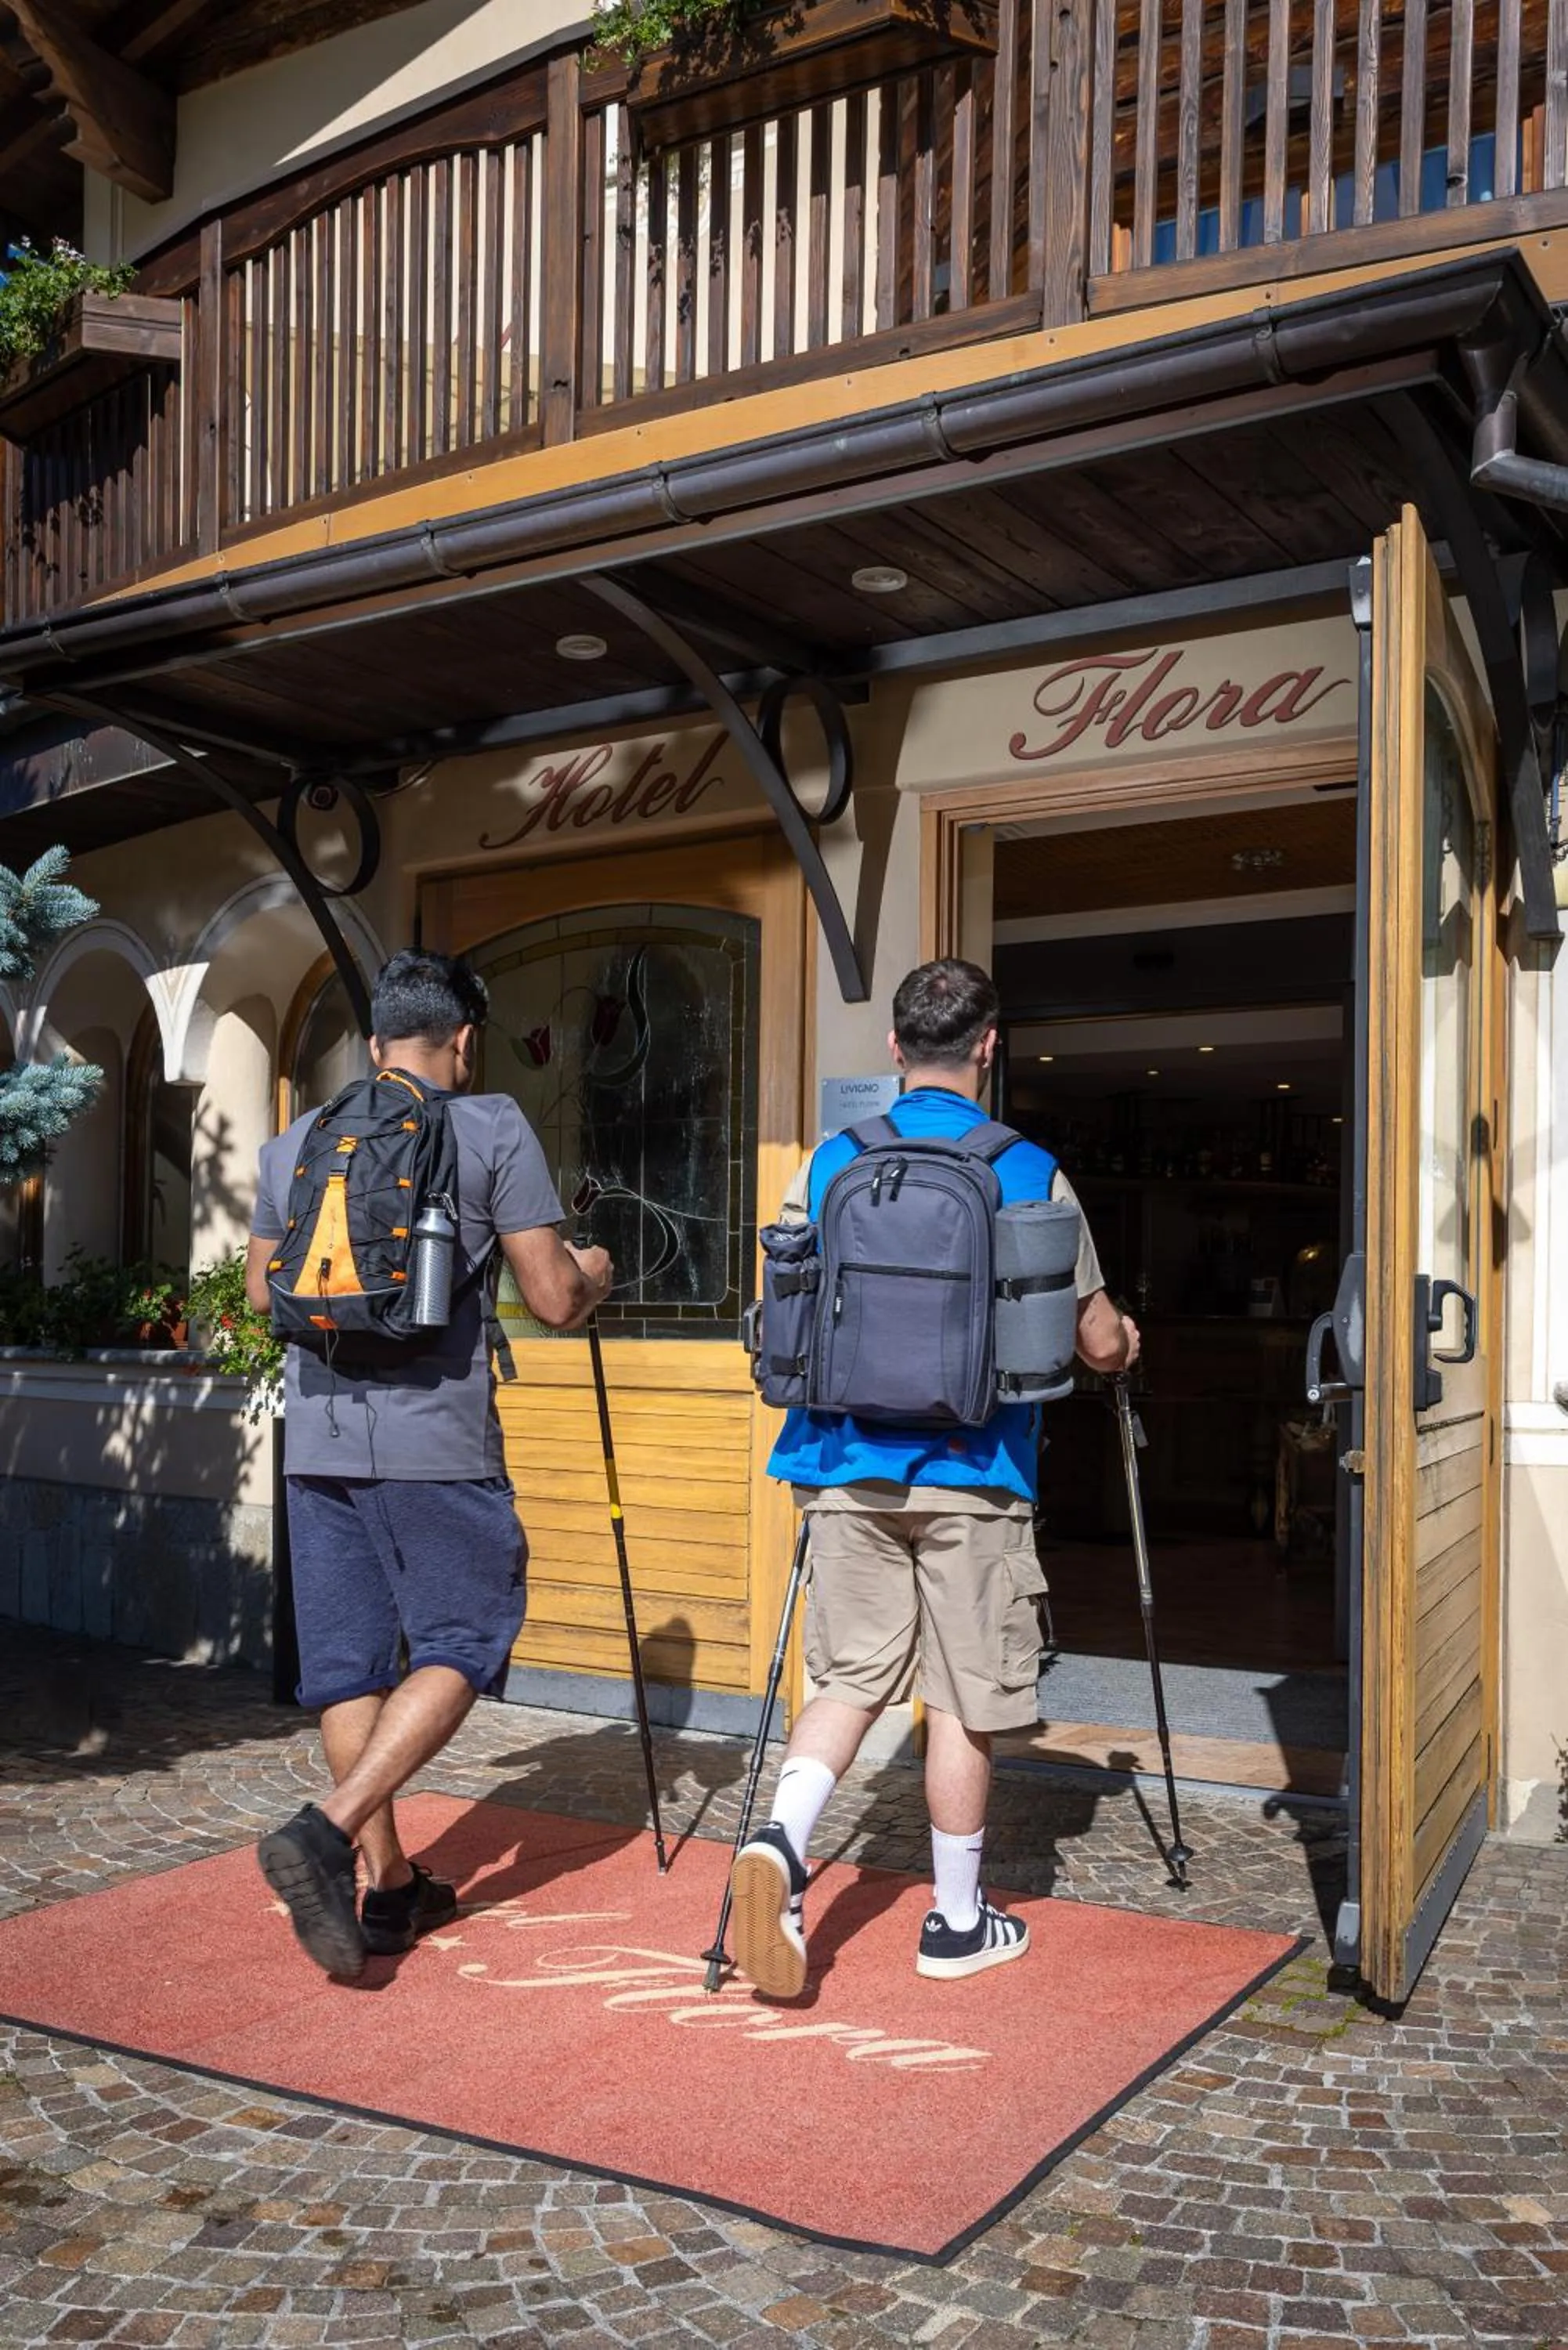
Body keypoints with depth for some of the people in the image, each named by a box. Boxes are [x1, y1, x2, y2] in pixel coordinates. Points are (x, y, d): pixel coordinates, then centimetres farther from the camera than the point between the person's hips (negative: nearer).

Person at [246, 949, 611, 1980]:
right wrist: (594, 1274, 18)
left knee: (347, 1660, 11)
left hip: (318, 1436, 5)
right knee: (461, 1644, 6)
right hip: (434, 1440, -5)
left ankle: (392, 1888, 19)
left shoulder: (293, 1143, 12)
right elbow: (554, 1301, -4)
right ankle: (326, 1834, -9)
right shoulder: (493, 1129, -3)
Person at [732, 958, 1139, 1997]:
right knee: (964, 1699, 9)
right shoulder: (1030, 1174, -4)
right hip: (972, 1475, -2)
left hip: (848, 1466, 3)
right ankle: (958, 1921, 21)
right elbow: (1101, 1343, 3)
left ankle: (781, 1840, -7)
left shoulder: (830, 1164, 3)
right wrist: (1126, 1342, 26)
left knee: (851, 1676, 14)